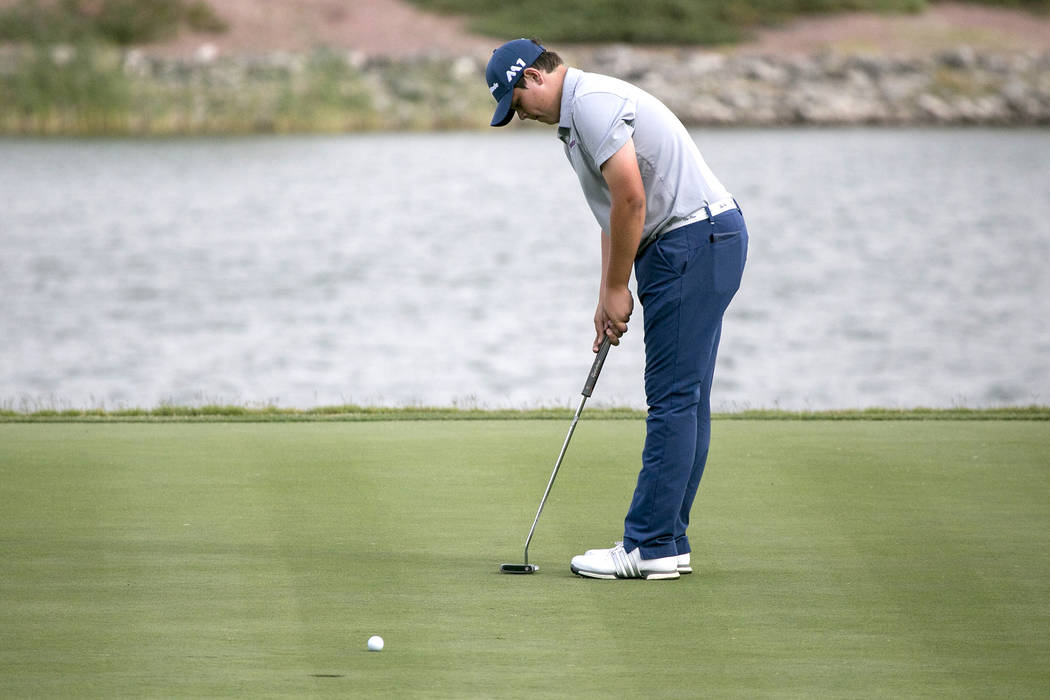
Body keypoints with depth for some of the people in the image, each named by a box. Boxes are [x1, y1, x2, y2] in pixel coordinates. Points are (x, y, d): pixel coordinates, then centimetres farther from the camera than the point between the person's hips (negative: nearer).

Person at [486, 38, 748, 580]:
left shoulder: (593, 101, -13)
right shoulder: (575, 118, 21)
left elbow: (631, 197, -20)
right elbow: (618, 213, 24)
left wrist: (618, 288, -11)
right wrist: (607, 300, 17)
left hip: (695, 241, -11)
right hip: (700, 245, 11)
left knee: (673, 400, -10)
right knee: (684, 403, 10)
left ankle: (649, 547, -10)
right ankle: (669, 541, 13)